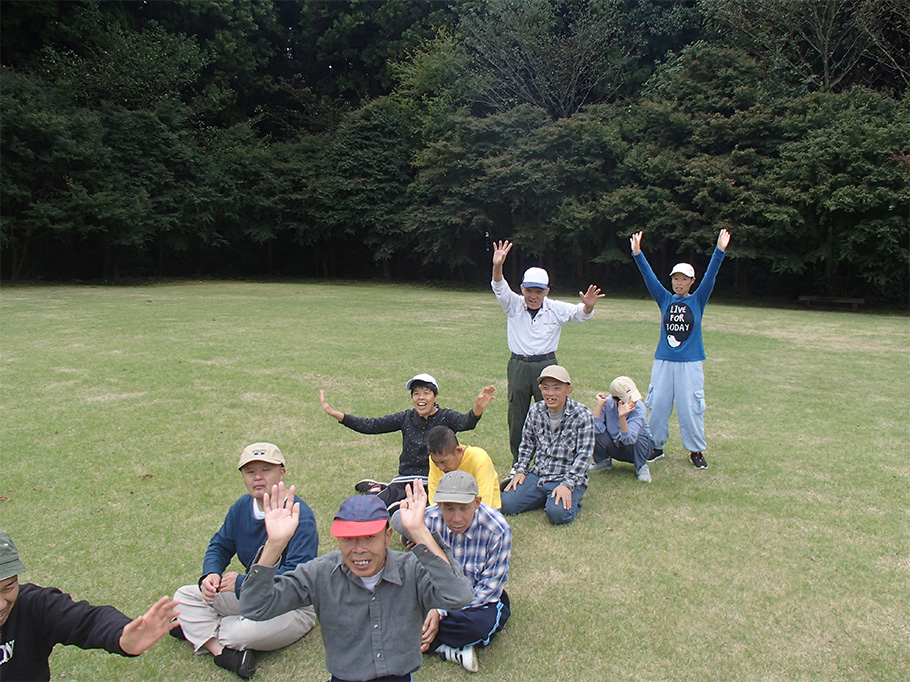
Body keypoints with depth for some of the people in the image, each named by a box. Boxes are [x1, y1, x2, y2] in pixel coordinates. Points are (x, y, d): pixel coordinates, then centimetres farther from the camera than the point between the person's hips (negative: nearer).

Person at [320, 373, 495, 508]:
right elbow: (370, 425, 2)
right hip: (406, 479, 2)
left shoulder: (445, 417, -4)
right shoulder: (406, 418, 5)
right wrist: (334, 414, -6)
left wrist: (478, 408, -51)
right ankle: (378, 488, 17)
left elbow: (465, 422, -26)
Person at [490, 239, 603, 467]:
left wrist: (588, 305, -27)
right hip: (518, 366, 1)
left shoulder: (556, 309, 2)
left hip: (546, 366, -1)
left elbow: (580, 313, -3)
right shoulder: (513, 305, 0)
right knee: (516, 417, 9)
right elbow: (500, 289, -14)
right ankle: (518, 463, 23)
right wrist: (497, 267, -34)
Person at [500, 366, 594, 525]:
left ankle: (571, 500, 5)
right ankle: (544, 498, 12)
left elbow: (584, 455, -12)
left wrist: (567, 485, -20)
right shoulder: (535, 411, 3)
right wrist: (520, 470, 3)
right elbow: (526, 444, 15)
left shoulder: (582, 415, -10)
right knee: (506, 504, -12)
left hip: (568, 477, -4)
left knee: (557, 514, -30)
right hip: (537, 475, 4)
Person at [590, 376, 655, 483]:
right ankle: (603, 461, 8)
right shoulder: (608, 402, -19)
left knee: (638, 432, -35)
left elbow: (628, 439, -39)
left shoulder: (639, 409, -27)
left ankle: (641, 467, -7)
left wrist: (622, 416, -52)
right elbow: (596, 428, -32)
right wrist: (599, 404, -33)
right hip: (615, 448, 3)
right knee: (592, 431, -23)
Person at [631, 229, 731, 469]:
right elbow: (648, 276, -2)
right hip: (663, 361, 2)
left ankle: (696, 450, 16)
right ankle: (656, 446, 22)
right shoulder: (665, 299, 6)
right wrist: (637, 253, -12)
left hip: (690, 363, -2)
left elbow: (710, 276, -7)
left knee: (690, 407, 1)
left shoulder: (698, 301, 4)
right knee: (657, 406, 6)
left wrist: (720, 251, -18)